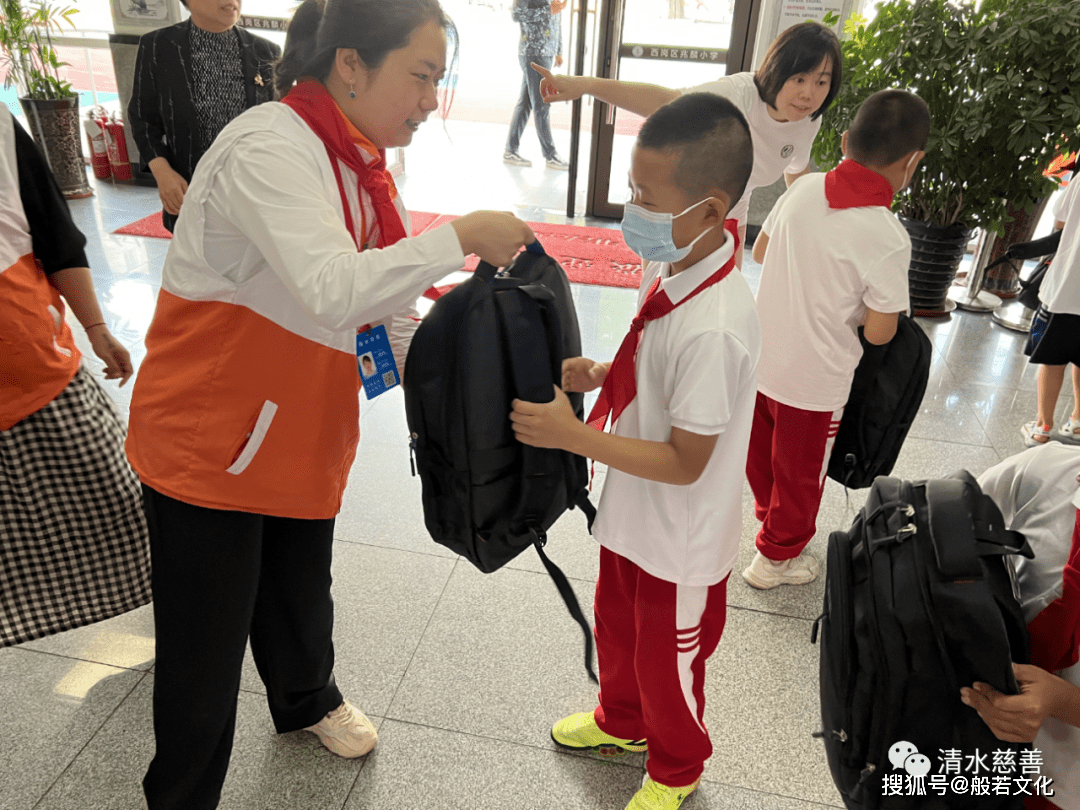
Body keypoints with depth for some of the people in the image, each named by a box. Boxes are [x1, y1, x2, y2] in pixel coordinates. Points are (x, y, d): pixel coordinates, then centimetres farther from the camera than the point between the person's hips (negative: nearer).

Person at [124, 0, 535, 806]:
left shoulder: (360, 162, 5)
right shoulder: (270, 149, -24)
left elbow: (390, 299, 7)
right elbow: (333, 291, -39)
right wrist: (460, 238, -32)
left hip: (302, 429, 8)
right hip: (207, 436, -7)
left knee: (301, 589, 25)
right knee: (207, 635, 7)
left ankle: (308, 700, 55)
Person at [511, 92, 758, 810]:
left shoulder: (716, 328, -35)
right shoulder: (671, 266, -7)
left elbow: (685, 462, -28)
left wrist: (573, 436, -31)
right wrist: (599, 374, -8)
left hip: (680, 542, -8)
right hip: (633, 515, 8)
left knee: (666, 662, 19)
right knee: (616, 628, 30)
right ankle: (622, 721, 60)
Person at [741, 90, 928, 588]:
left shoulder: (802, 191, -6)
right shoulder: (888, 239, -22)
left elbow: (760, 251, 9)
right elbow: (879, 332, -17)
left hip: (760, 358, 6)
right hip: (813, 381, -5)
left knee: (763, 454, 28)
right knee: (800, 474, 18)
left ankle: (768, 512, 55)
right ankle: (776, 557, 37)